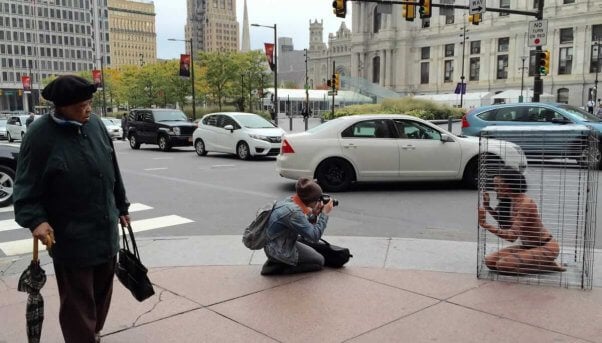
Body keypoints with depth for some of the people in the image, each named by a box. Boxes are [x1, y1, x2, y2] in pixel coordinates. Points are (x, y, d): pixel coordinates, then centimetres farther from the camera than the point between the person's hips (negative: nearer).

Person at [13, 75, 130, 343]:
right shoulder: (41, 135, -14)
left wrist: (121, 206, 17)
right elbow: (27, 188, -10)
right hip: (70, 238, -6)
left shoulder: (95, 124, 2)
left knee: (102, 293, 20)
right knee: (78, 302, 4)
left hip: (106, 231, 6)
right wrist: (36, 219, -25)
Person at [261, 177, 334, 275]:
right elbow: (314, 236, -27)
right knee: (320, 261, 7)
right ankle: (278, 267, -1)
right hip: (280, 252, -9)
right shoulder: (293, 212, -31)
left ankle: (274, 262, 14)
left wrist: (314, 215, -8)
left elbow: (304, 224, 10)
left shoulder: (289, 201, -3)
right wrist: (324, 213, -20)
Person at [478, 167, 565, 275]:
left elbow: (512, 236, -33)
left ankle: (548, 265, -3)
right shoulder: (511, 201, 0)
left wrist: (485, 225, -40)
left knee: (504, 264, -26)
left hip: (546, 248, -9)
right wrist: (488, 208, 4)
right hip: (528, 246, 9)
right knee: (490, 261, -6)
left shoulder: (525, 204, -26)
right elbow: (506, 225, 15)